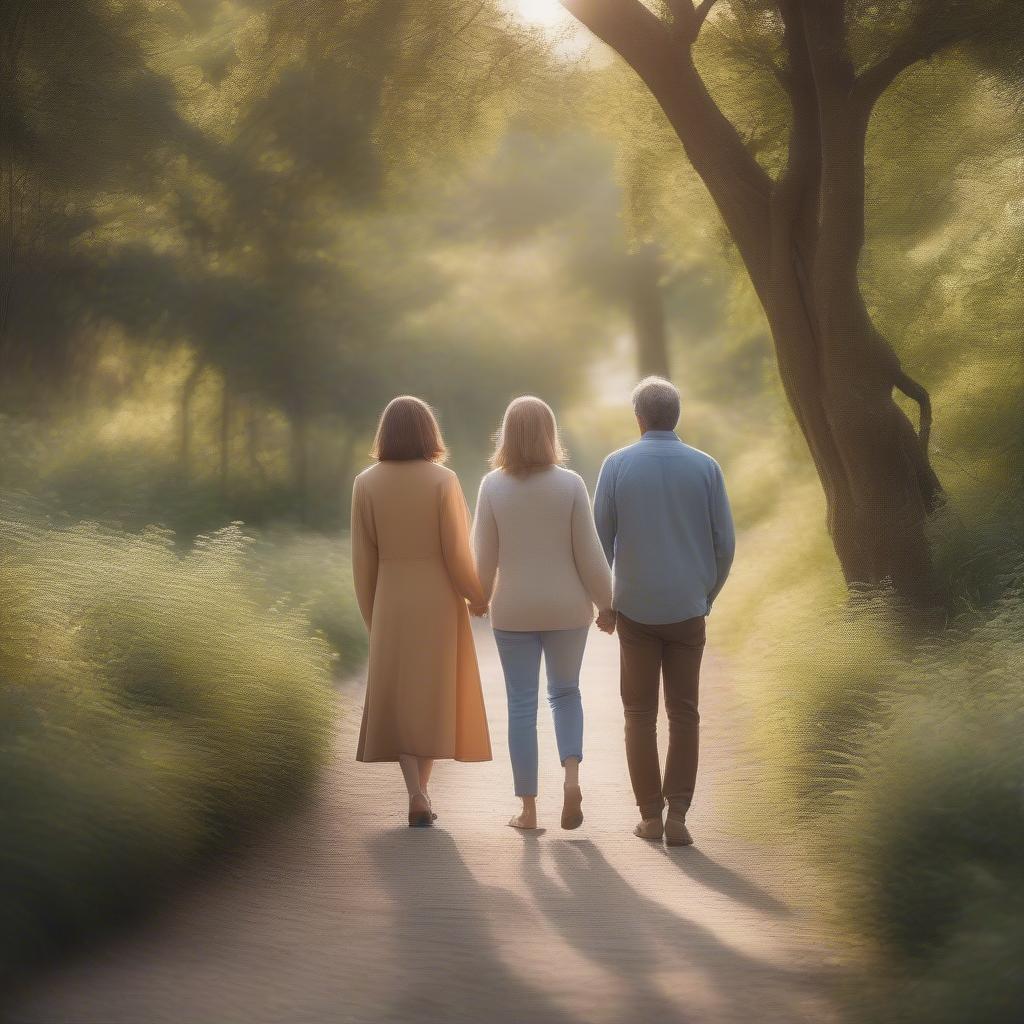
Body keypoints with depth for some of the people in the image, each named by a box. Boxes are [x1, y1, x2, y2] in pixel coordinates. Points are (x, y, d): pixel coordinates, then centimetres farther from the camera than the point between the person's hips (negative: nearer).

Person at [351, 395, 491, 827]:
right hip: (438, 601, -1)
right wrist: (476, 596, 5)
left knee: (398, 699, 9)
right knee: (433, 695, 11)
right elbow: (456, 551, -11)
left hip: (391, 601, 1)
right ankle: (420, 794, 14)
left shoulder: (366, 483, -4)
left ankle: (416, 796, -6)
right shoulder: (442, 480, -11)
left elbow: (363, 557, -1)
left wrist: (370, 614, 10)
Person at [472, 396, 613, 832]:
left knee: (521, 704, 8)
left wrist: (480, 600, 13)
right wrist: (606, 603, 5)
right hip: (566, 608, 0)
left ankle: (528, 808, 10)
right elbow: (588, 554, -7)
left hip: (513, 611, 0)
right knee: (565, 692, 20)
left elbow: (484, 555, -3)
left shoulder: (492, 486, -7)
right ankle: (572, 774, -2)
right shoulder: (570, 484, -9)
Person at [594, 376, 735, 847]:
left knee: (640, 713, 9)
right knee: (684, 713, 6)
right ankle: (677, 814, -2)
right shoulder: (705, 467, -2)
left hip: (635, 608, 0)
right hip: (687, 608, 0)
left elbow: (600, 540, -1)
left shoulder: (617, 465, -4)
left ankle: (650, 814, 10)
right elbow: (724, 541, 0)